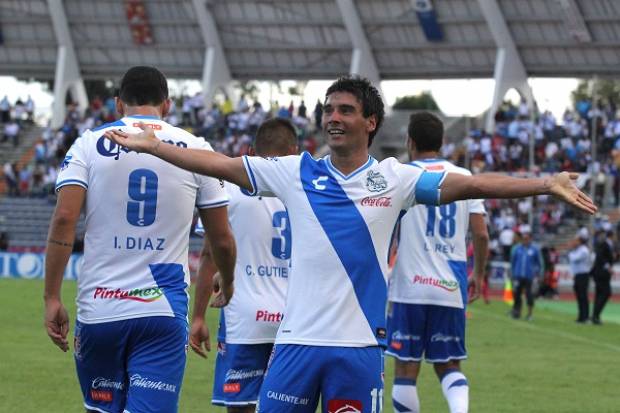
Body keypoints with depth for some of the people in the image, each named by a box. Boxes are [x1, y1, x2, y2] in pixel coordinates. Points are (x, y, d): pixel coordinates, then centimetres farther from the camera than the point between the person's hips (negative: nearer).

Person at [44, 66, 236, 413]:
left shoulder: (90, 143, 4)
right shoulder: (197, 149, 5)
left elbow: (64, 219, -8)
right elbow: (223, 239, 9)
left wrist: (52, 298, -5)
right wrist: (227, 284, 29)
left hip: (99, 306, 1)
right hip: (164, 310, -1)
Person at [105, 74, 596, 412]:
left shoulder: (394, 179, 2)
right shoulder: (296, 173, 7)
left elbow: (470, 184, -5)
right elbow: (220, 164, 9)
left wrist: (546, 184, -14)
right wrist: (150, 146, 7)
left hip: (360, 342, -1)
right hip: (298, 337, 1)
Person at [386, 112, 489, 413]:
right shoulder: (464, 178, 7)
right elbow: (481, 235, 4)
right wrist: (478, 274, 19)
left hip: (410, 287, -3)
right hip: (451, 287, 3)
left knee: (405, 369, 4)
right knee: (448, 366, 13)